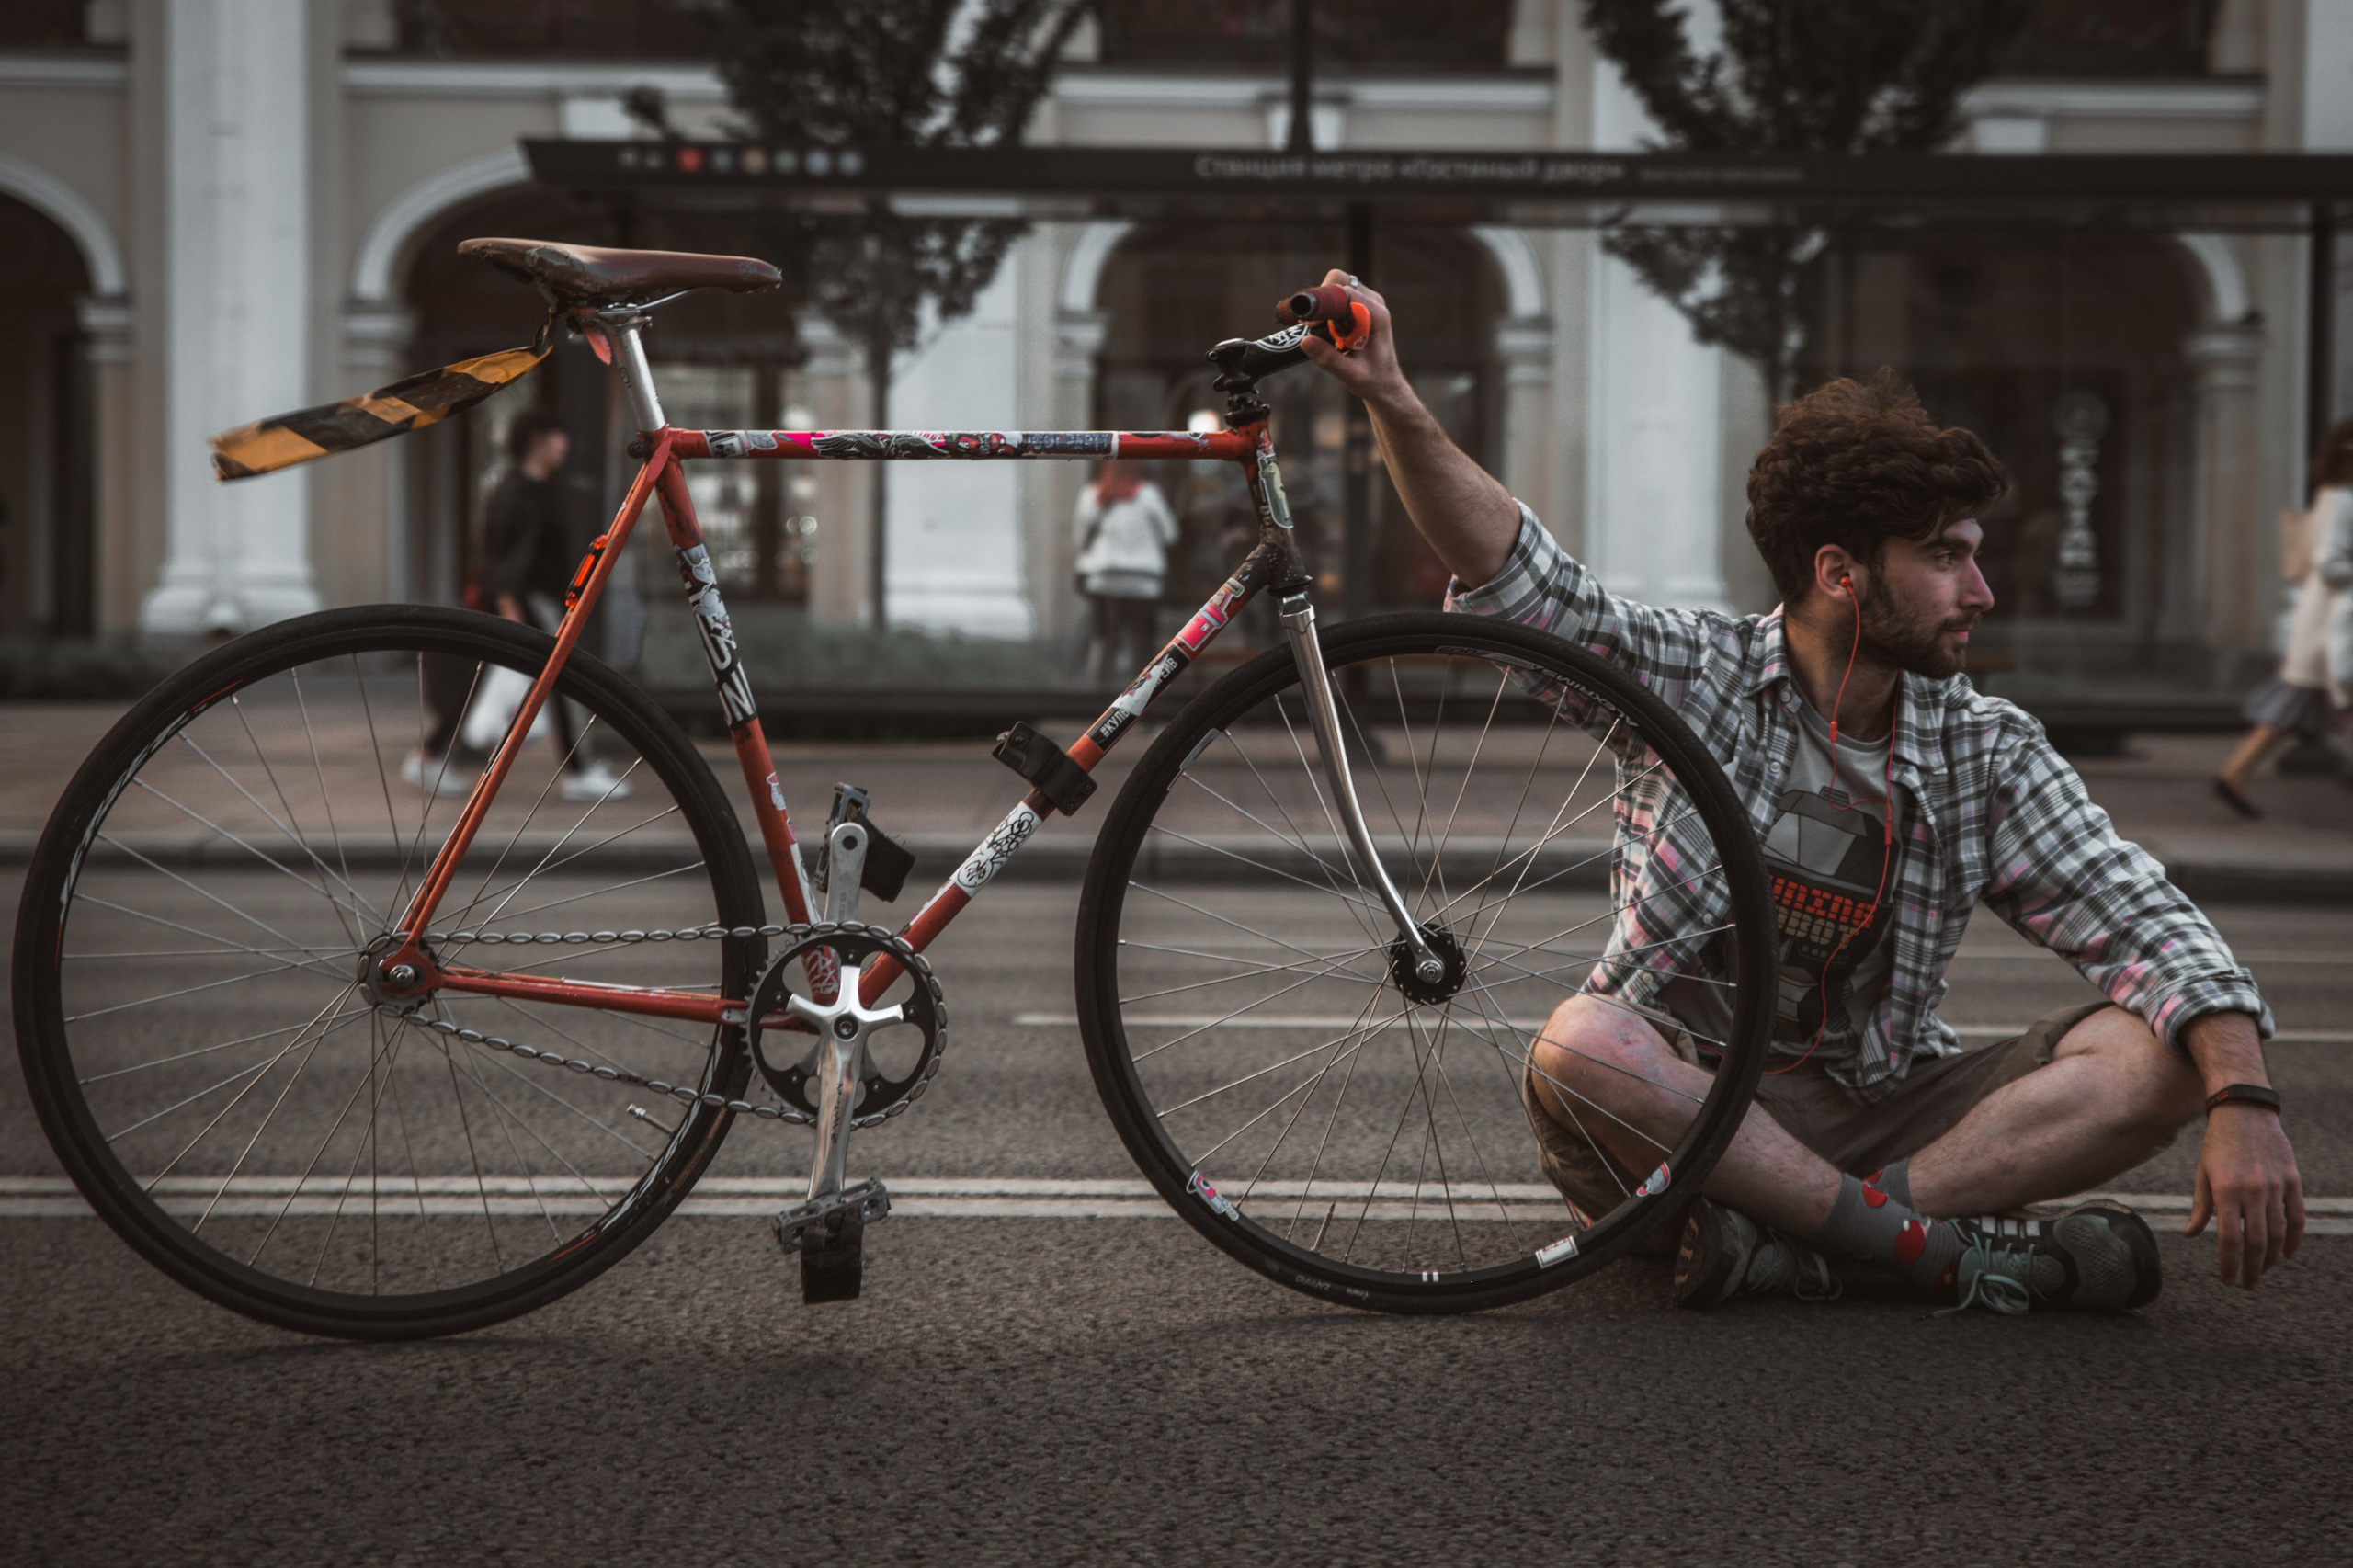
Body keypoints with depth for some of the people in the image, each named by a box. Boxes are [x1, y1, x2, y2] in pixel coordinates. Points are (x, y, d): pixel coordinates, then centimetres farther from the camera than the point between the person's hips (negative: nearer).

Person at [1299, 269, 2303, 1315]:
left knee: (2152, 1057, -19)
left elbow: (2144, 923, -7)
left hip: (1874, 1117, 2)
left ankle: (1775, 1236, -33)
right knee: (1576, 1045, -36)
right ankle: (1954, 1253, -32)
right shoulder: (1694, 677, -4)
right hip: (1677, 1099, -2)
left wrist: (2242, 1101, -24)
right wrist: (1391, 401, -31)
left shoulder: (1986, 751, 1)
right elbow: (1516, 574, -16)